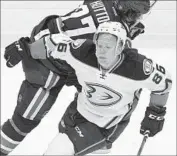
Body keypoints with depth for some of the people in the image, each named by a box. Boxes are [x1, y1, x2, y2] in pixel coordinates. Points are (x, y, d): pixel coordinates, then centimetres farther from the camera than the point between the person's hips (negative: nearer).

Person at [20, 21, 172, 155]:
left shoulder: (137, 67, -33)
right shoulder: (82, 51, -28)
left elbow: (163, 81, -15)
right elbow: (55, 42, -13)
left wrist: (156, 113, -7)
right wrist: (25, 50, -7)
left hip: (108, 124, -4)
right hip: (81, 107, 4)